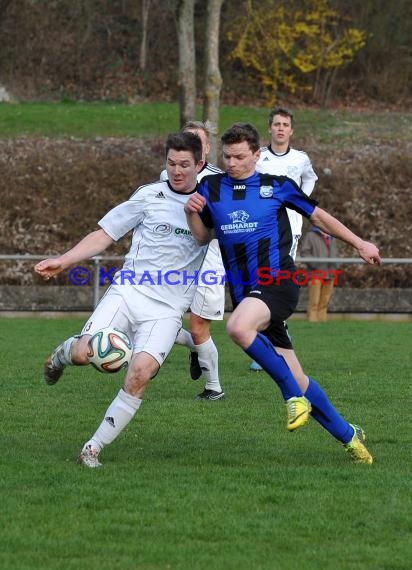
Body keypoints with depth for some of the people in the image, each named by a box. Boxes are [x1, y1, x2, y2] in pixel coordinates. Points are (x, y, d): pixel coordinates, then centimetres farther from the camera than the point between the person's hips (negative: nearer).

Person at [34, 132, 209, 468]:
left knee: (141, 372, -23)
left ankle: (94, 448, -11)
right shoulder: (150, 196, 5)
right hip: (128, 292, 0)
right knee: (85, 353, -21)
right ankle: (62, 354, 19)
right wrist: (63, 262, -3)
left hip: (167, 310, 0)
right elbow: (104, 235, 9)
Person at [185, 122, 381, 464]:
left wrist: (359, 244, 18)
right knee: (295, 378, 6)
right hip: (245, 292, 4)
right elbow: (202, 237, 15)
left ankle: (294, 395, -18)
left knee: (239, 327, -35)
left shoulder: (276, 185, 2)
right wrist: (192, 214, -6)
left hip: (277, 282, -4)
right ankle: (348, 435, 22)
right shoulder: (211, 188, 9)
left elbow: (317, 215, 14)